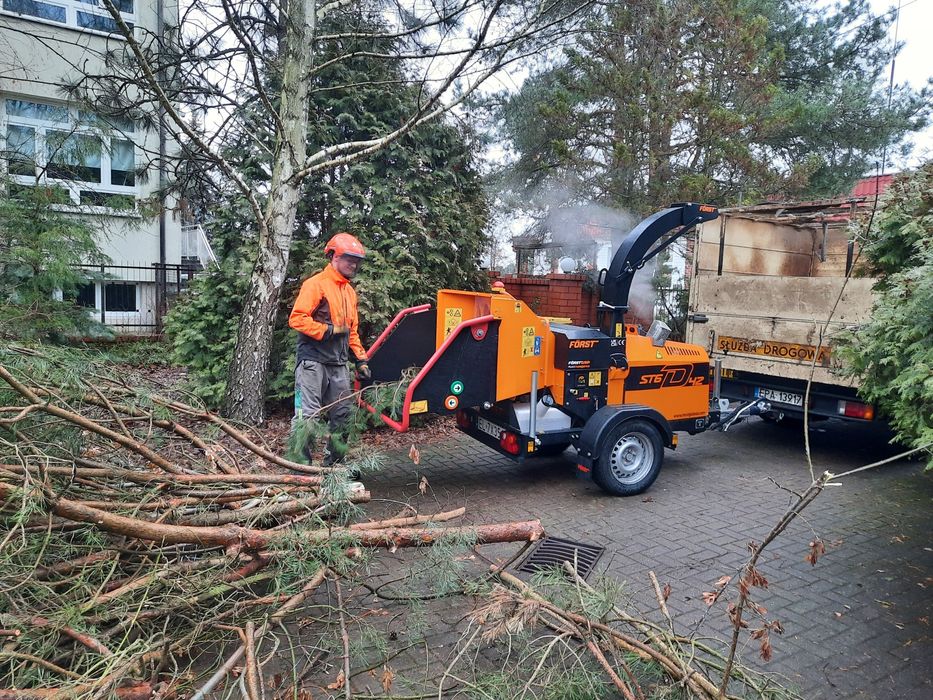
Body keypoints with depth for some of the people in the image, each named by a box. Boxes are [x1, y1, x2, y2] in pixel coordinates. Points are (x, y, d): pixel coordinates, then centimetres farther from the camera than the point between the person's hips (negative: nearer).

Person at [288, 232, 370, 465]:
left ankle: (333, 463, 22)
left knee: (341, 415, 11)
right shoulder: (316, 284, -6)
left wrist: (361, 360, 18)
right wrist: (329, 330, -14)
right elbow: (297, 318, -15)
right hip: (313, 361, -8)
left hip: (339, 364, 8)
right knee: (308, 415, -9)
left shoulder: (350, 291, 19)